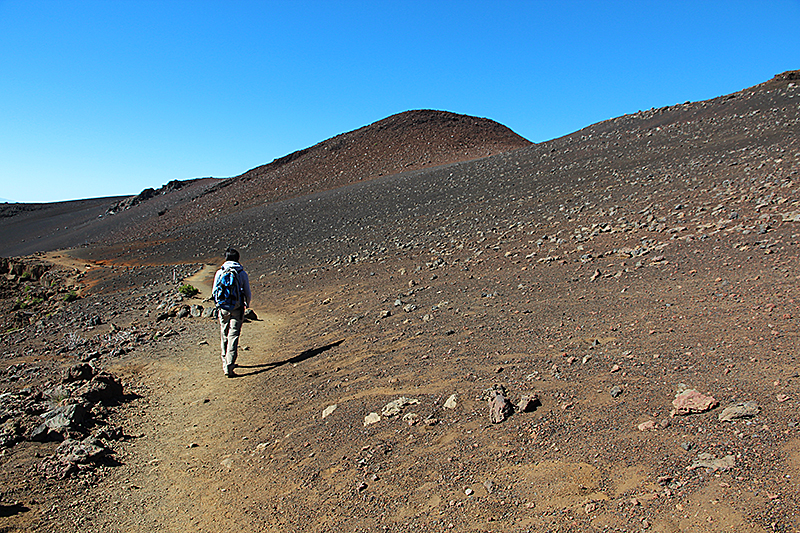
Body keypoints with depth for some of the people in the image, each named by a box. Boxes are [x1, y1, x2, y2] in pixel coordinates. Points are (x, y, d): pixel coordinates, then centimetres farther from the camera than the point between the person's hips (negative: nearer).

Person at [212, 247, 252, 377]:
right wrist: (247, 305, 21)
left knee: (224, 336, 14)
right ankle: (230, 364, -11)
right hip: (237, 309, -2)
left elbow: (214, 292, 7)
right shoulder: (242, 273, -3)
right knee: (233, 336, -1)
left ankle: (225, 364, 23)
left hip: (223, 308, 2)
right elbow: (247, 293, 2)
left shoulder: (219, 273, 0)